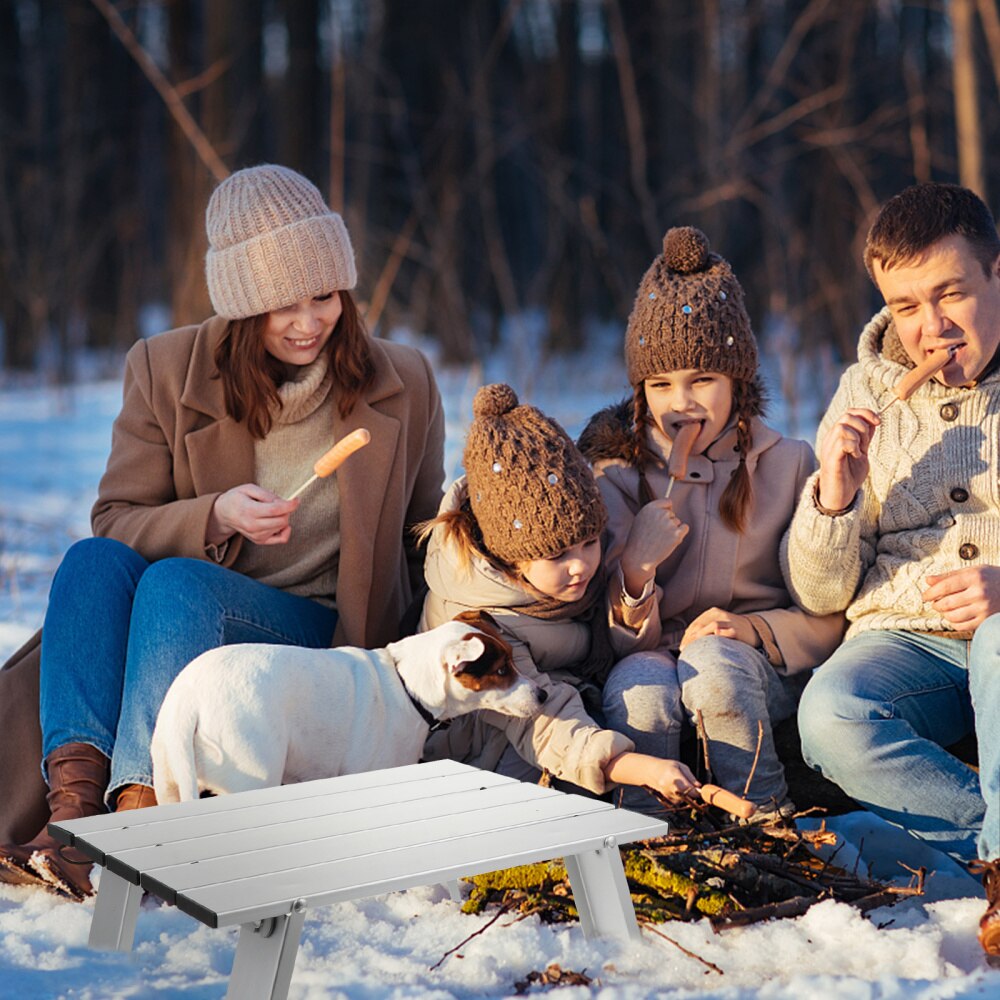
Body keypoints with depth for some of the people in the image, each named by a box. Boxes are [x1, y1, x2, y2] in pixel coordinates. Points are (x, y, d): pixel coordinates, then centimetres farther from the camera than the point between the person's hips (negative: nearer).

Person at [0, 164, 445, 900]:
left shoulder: (404, 383, 1)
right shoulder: (165, 370, 0)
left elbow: (424, 540, 13)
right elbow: (114, 523, -2)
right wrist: (214, 516, -21)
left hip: (324, 636, -2)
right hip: (175, 631, 2)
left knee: (174, 582, -30)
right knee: (92, 561, -28)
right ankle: (74, 800, -40)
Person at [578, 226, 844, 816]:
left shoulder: (789, 466, 3)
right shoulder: (615, 474, 3)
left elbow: (828, 617, 3)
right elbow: (614, 638, 0)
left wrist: (754, 627, -16)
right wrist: (634, 572, -21)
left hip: (764, 669, 0)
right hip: (654, 653, 0)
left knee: (713, 661, -33)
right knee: (639, 686, -34)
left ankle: (768, 819, -11)